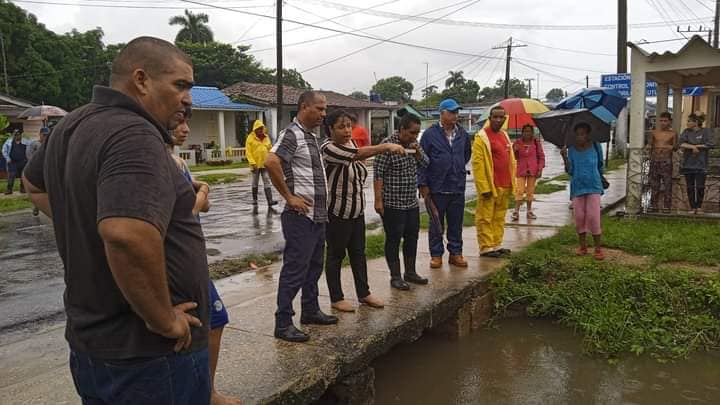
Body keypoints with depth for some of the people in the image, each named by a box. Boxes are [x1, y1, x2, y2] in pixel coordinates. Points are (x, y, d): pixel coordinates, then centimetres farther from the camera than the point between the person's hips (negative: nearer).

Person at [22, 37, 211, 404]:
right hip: (151, 355, -8)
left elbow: (34, 183, 26)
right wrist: (163, 320, -27)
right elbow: (128, 236, -41)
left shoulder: (72, 125, 6)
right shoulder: (134, 135, -25)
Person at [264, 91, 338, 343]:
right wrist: (289, 197, -22)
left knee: (314, 267, 17)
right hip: (301, 216, -9)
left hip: (318, 215, 9)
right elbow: (271, 162, -29)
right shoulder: (292, 134, -14)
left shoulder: (311, 136, 15)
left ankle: (310, 311, 31)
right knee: (294, 270, -3)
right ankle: (283, 323, 6)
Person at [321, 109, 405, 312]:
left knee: (358, 253, 15)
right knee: (336, 254, 5)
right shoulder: (328, 148, -20)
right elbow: (357, 154, -36)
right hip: (337, 212, -7)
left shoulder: (352, 143, 5)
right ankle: (336, 298, 17)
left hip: (357, 210, 8)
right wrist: (385, 147, -46)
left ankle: (364, 293, 26)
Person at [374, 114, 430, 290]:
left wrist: (417, 151, -7)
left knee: (412, 237, 14)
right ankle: (395, 277, 10)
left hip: (412, 202, 8)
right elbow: (378, 174, -16)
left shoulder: (414, 143, 8)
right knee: (394, 239, 1)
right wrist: (378, 200, -20)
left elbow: (425, 164, 13)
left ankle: (410, 272, 27)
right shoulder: (388, 144, -15)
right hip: (392, 203, -8)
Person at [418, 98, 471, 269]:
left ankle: (456, 253, 22)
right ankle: (436, 254, 16)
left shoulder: (463, 134, 7)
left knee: (456, 223, 11)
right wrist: (423, 184, -7)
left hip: (458, 187, 4)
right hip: (437, 187, -4)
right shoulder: (430, 133, -6)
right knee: (436, 224, 6)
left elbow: (467, 154, 25)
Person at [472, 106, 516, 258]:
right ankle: (486, 248, 6)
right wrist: (484, 187, -18)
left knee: (499, 217, 13)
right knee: (485, 218, 0)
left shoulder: (504, 135, 14)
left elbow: (510, 161, 19)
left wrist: (512, 183, 13)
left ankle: (497, 245, 22)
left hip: (504, 186, 8)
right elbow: (477, 164, -15)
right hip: (490, 186, -8)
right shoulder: (482, 137, -9)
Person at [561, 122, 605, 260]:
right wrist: (565, 158, -16)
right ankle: (582, 246, 18)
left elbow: (600, 166, 12)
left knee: (593, 217, -8)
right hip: (577, 188, 2)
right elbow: (570, 171, -3)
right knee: (579, 217, 5)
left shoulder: (596, 147, -2)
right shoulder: (572, 150, 2)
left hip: (593, 187, -2)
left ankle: (598, 248, 2)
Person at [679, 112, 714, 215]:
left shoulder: (705, 131, 0)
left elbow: (710, 144, -12)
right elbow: (681, 144, -9)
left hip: (700, 164, -2)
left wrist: (697, 146, -9)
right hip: (688, 163, 2)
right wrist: (693, 146, -19)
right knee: (690, 187, 5)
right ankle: (692, 207, 13)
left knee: (700, 187, -3)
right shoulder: (686, 131, 6)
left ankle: (699, 207, 13)